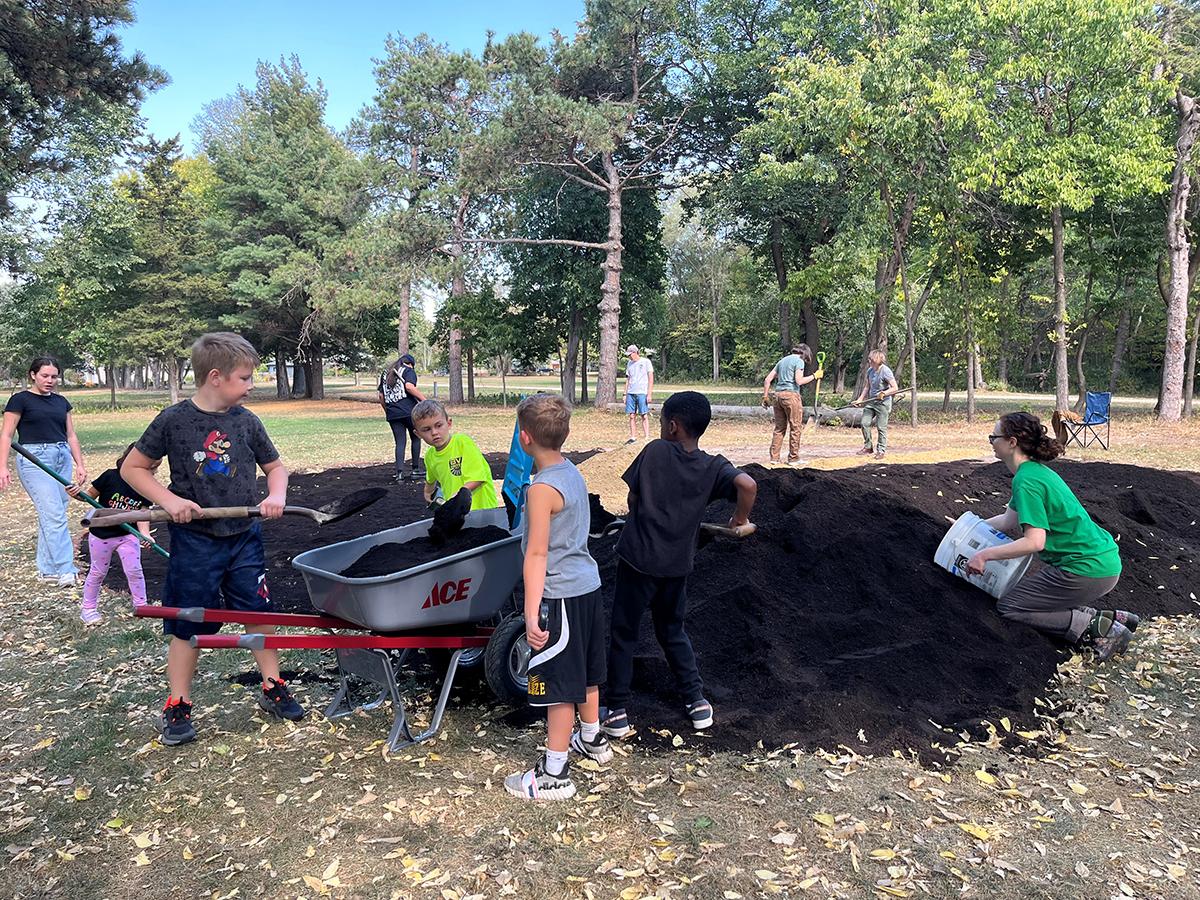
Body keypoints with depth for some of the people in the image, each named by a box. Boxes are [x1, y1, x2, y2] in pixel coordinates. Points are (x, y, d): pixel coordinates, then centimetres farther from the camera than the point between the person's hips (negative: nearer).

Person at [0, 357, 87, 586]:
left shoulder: (61, 401, 15)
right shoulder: (20, 399, 0)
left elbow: (71, 436, 17)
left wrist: (80, 464, 11)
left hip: (63, 458, 5)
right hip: (35, 458, -5)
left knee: (50, 516, 8)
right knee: (54, 515, -13)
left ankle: (46, 570, 16)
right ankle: (65, 571, -12)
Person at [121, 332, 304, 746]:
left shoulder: (246, 422, -1)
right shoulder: (174, 420, -9)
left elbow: (275, 466, 11)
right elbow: (132, 468, 0)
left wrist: (277, 496, -10)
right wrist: (169, 500, -15)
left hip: (244, 538, 3)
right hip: (194, 541, -3)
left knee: (259, 612, 10)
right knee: (188, 625, 7)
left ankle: (272, 687, 26)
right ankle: (177, 706, 23)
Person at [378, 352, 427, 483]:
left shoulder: (386, 373, 19)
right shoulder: (408, 370, 1)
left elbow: (381, 396, 17)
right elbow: (409, 386, -18)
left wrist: (387, 411, 24)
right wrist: (425, 400, -17)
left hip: (392, 413, 5)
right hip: (409, 411, -5)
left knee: (400, 443, 7)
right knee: (415, 438, 12)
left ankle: (400, 472, -4)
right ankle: (415, 469, 15)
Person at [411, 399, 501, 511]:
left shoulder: (463, 442, -9)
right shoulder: (430, 456, 9)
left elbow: (476, 479, -16)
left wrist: (456, 497, -23)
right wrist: (428, 493, 51)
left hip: (480, 507, -5)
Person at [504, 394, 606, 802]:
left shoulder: (542, 488, -21)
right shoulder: (573, 473, 6)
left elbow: (537, 554, -24)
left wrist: (531, 614, -23)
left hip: (560, 595, -9)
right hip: (588, 584, 9)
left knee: (558, 682, 1)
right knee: (585, 670, 24)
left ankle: (554, 773, 12)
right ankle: (592, 738, 42)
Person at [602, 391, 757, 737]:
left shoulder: (654, 451, -8)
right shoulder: (714, 467, -5)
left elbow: (632, 498, -2)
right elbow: (747, 484, -22)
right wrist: (741, 518, -4)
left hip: (637, 558, -3)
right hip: (677, 563, 3)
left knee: (624, 634, 10)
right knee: (673, 631, 23)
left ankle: (616, 712, 15)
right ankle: (697, 701, 25)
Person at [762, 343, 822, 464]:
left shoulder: (782, 360, 20)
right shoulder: (799, 361, -2)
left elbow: (767, 379, 16)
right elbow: (799, 381, -13)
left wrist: (765, 396, 18)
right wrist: (814, 376, -3)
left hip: (778, 395, 7)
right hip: (791, 395, -7)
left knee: (779, 428, 11)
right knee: (795, 427, 1)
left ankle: (774, 457, 9)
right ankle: (793, 458, 3)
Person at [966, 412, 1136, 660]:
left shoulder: (1027, 480, -18)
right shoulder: (1037, 470, 12)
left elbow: (1034, 541, -25)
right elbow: (1008, 520, 22)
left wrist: (985, 554, -18)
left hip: (1087, 570, -10)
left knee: (1008, 608, -1)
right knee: (1025, 591, 25)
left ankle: (1095, 628, -7)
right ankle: (1109, 618, 13)